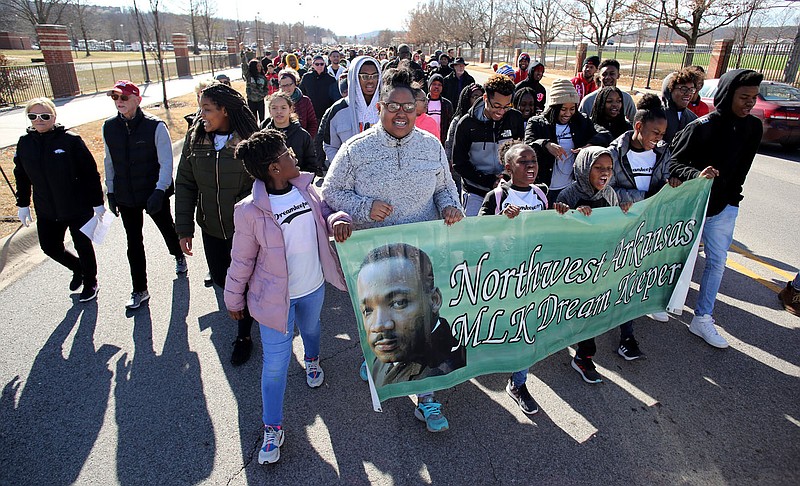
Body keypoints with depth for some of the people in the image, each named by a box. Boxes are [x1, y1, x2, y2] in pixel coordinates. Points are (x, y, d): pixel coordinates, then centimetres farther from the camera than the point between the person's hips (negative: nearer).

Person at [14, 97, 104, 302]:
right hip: (46, 212, 5)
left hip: (78, 208, -5)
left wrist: (97, 202, -8)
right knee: (49, 247, 14)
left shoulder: (71, 140, -14)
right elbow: (21, 176, 11)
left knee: (83, 246, 9)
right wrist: (22, 204, 14)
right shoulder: (24, 143, 0)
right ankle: (78, 269, 41)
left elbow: (90, 172, -10)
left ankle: (90, 282, 31)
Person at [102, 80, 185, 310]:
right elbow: (109, 162, 11)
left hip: (155, 194, -4)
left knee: (167, 229, 18)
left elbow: (166, 162, -13)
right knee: (134, 244, 9)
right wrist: (111, 191, 11)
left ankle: (178, 256, 51)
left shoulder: (155, 126, -14)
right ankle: (139, 290, 21)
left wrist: (159, 190, -23)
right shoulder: (109, 127, 0)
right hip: (125, 197, 4)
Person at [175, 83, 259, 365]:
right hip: (211, 228, 5)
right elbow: (184, 185, 1)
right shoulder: (195, 138, -3)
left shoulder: (250, 140, -16)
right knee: (219, 277, 19)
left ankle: (244, 336, 30)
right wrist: (184, 229, -1)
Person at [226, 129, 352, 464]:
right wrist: (234, 300, 0)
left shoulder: (305, 188, -10)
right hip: (276, 296, -5)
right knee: (275, 364, 4)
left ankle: (312, 360, 67)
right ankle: (272, 428, 26)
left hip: (314, 287, 5)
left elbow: (326, 212, 4)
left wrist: (339, 220, -21)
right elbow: (242, 260, -12)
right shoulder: (250, 211, -23)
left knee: (311, 327, 32)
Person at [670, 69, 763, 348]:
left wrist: (731, 196, 12)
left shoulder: (753, 127, 0)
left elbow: (742, 167, 12)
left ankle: (702, 318, 15)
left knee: (717, 262, 6)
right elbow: (674, 163, -17)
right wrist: (696, 175, -35)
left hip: (723, 207, 6)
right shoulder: (701, 127, -18)